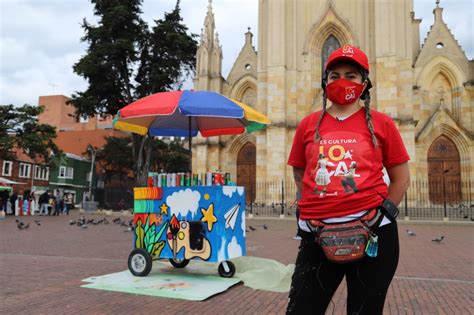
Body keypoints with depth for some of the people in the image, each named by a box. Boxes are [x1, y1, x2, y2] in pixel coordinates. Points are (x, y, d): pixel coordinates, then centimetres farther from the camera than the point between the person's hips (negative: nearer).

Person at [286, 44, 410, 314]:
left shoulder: (381, 123, 3)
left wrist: (380, 214, -3)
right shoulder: (308, 125, 6)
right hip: (318, 235, 1)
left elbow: (401, 179, 6)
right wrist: (316, 209, 5)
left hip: (372, 234, -1)